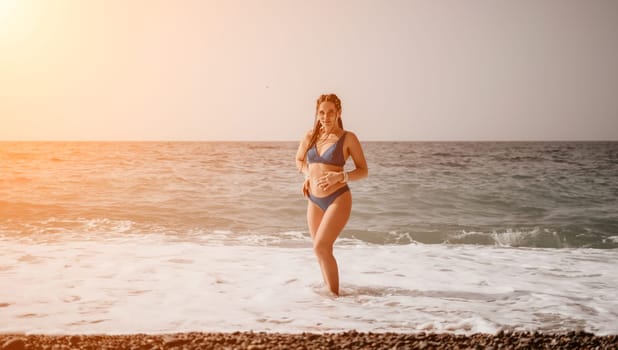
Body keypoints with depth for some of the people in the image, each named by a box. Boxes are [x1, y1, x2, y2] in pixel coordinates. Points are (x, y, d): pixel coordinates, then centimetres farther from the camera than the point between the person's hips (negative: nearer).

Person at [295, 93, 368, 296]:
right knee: (322, 251, 12)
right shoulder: (310, 136, 7)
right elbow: (299, 160, 25)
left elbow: (363, 171, -3)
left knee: (321, 247, -18)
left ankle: (335, 295, -6)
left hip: (338, 199, -5)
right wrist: (308, 175, 6)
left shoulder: (348, 138, -5)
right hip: (314, 201, 5)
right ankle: (329, 292, 28)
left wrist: (340, 176, -19)